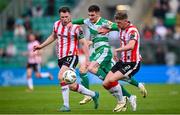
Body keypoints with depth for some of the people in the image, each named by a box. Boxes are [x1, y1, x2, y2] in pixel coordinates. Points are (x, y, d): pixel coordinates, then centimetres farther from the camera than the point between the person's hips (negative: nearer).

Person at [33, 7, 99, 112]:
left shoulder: (76, 28, -11)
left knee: (61, 77, -28)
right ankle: (93, 94, 29)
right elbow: (53, 37, 26)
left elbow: (84, 43, -8)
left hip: (71, 57, -7)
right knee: (72, 86, 8)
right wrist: (41, 46, 25)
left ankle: (66, 105, -22)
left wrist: (87, 59, -14)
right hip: (61, 58, 7)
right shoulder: (57, 24, 7)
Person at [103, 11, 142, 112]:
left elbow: (131, 46, -38)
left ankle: (121, 102, -2)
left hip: (133, 63, -9)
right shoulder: (121, 28, 7)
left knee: (112, 80, -23)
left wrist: (117, 50, -37)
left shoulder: (132, 31, -20)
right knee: (105, 84, 0)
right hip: (123, 61, 9)